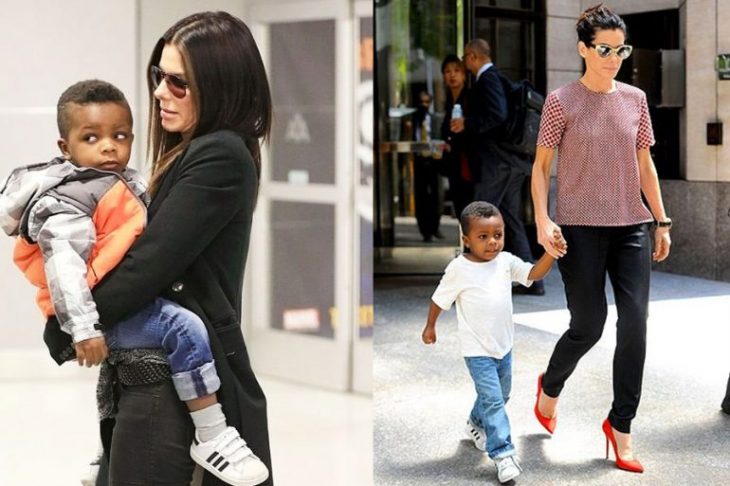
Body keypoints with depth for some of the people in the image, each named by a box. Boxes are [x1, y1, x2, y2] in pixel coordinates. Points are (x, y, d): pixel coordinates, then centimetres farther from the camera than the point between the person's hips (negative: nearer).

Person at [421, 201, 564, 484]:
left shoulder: (506, 261, -3)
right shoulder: (459, 269, -15)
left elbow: (534, 274, -14)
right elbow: (440, 299, -3)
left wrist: (551, 253, -30)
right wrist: (430, 327, 7)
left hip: (504, 345, 6)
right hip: (478, 351, -6)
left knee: (501, 395, 22)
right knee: (492, 400, -12)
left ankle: (476, 424, 49)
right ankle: (503, 454, -9)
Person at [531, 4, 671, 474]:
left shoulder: (635, 99, 8)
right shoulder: (562, 101, -4)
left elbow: (645, 165, 13)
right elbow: (541, 166, -1)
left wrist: (662, 221, 12)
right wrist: (543, 220, -12)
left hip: (631, 227, 4)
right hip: (580, 228, -4)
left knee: (635, 324, -5)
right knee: (588, 326, 1)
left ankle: (621, 426, 7)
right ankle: (550, 388, 33)